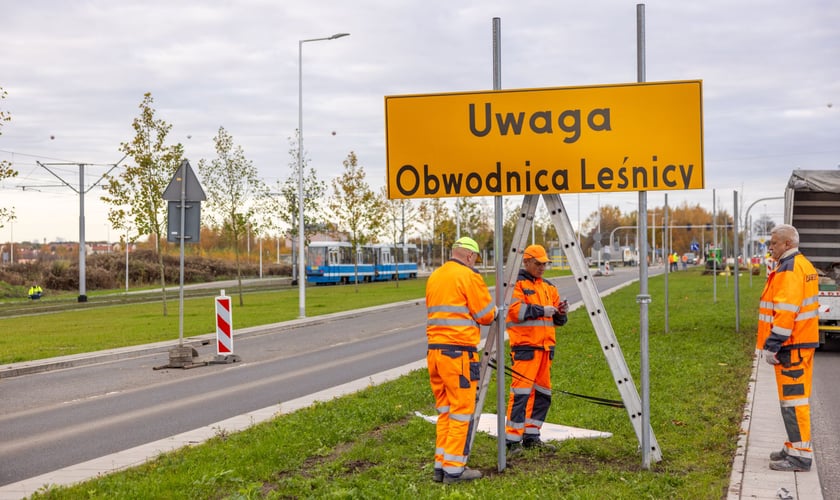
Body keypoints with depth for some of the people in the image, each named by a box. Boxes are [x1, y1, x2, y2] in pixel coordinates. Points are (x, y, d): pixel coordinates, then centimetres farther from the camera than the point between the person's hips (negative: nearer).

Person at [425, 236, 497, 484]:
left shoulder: (434, 276, 16)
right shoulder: (469, 276, -6)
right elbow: (487, 315, -4)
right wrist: (491, 308, 17)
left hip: (434, 350, 8)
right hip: (459, 353, -8)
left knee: (444, 412, 14)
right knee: (461, 413, -1)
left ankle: (441, 466, 16)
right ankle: (454, 469, 1)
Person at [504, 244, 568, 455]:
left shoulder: (548, 287, 20)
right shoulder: (516, 284, -3)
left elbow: (558, 321, 19)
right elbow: (516, 310, -18)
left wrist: (560, 313, -2)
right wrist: (543, 310, -17)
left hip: (545, 346, 8)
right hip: (525, 346, -8)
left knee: (542, 393, 9)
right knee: (521, 392, -11)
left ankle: (531, 436, 18)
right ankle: (512, 440, -9)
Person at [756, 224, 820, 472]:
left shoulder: (789, 270, -17)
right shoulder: (804, 265, 17)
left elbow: (785, 311, -24)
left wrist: (772, 346, -22)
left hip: (791, 348, -11)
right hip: (802, 342, 11)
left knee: (793, 398, -7)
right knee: (797, 397, 16)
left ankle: (800, 455, -5)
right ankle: (795, 446, 25)